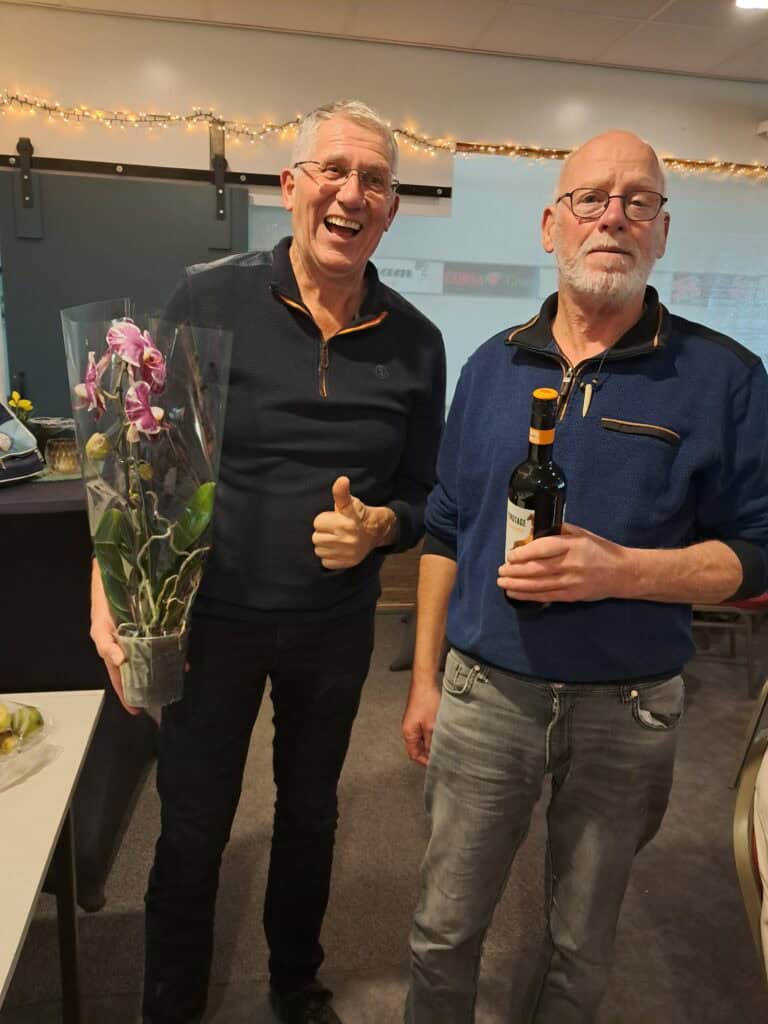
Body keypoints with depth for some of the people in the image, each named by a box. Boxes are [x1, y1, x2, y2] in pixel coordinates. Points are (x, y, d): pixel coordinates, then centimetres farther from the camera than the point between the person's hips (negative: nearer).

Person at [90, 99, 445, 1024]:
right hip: (210, 614, -2)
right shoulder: (208, 298, -10)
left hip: (337, 624, 3)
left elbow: (420, 494, 4)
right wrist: (111, 591, -19)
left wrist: (378, 524, -19)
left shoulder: (414, 343, -3)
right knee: (192, 828, 14)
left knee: (309, 813, 22)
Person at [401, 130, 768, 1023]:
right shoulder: (491, 366, 2)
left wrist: (620, 569, -23)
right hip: (484, 691, 2)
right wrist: (423, 678, 6)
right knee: (444, 932, 17)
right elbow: (444, 533, 6)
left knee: (581, 951, 20)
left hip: (626, 707, -1)